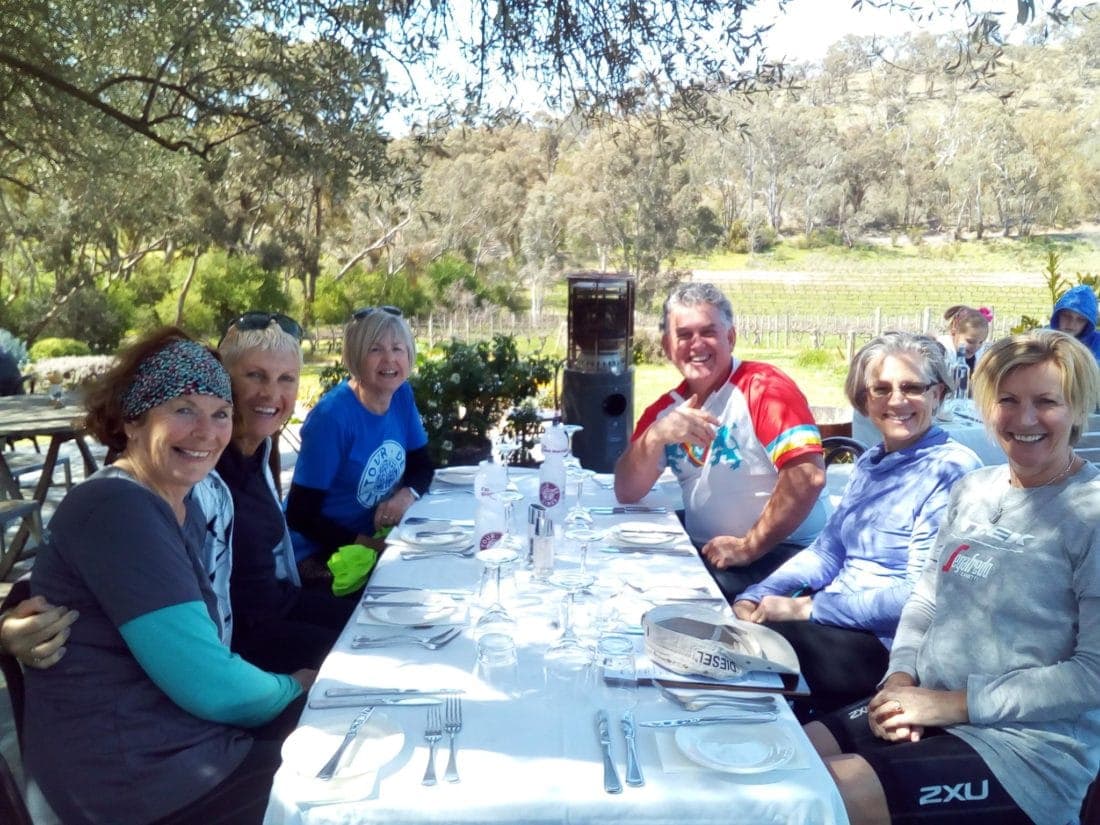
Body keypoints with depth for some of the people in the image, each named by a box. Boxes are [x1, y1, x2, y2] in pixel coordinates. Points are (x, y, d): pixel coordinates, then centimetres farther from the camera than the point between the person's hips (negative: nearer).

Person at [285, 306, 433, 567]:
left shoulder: (402, 394, -2)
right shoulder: (331, 416, -22)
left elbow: (421, 465, 8)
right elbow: (300, 515, -19)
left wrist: (408, 494, -13)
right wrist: (362, 544, -25)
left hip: (376, 537, 8)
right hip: (317, 554, -7)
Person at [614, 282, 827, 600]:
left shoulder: (764, 387, -12)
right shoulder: (666, 408, 7)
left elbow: (809, 475, -24)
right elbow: (626, 493, 1)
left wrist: (747, 547, -21)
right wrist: (655, 435, -17)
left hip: (780, 553, -6)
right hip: (704, 551, 6)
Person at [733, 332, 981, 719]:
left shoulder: (951, 470, -14)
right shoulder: (869, 463, 11)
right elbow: (826, 551, 10)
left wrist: (806, 608, -21)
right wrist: (755, 597, -5)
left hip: (891, 641, -7)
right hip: (842, 621, 7)